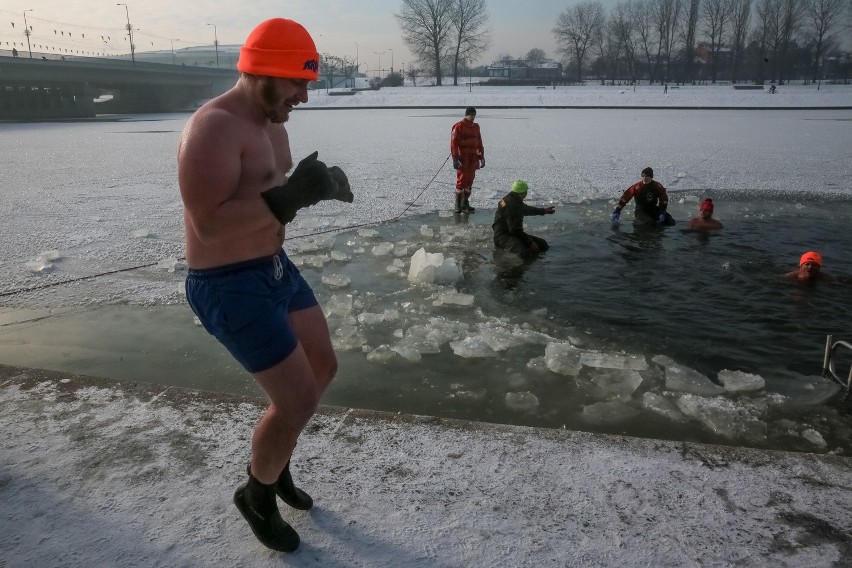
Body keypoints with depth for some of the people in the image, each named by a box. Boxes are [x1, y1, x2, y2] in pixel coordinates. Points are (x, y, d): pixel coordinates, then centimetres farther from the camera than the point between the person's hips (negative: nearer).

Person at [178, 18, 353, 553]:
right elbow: (209, 225, -29)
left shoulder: (272, 124, 9)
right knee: (298, 401, -5)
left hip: (276, 269, 10)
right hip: (230, 287, -10)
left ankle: (275, 463, 40)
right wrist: (290, 195, -35)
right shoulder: (213, 128, -22)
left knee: (324, 369, 18)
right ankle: (257, 495, 25)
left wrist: (318, 185, -4)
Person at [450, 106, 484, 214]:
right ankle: (458, 206, 2)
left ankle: (465, 204, 20)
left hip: (473, 159, 7)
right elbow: (453, 144, -13)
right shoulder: (458, 127, -8)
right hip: (462, 159, -7)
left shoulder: (476, 127, 14)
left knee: (469, 181, 10)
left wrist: (482, 157, 15)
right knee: (461, 181, -5)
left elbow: (479, 143, 19)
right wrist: (455, 159, -18)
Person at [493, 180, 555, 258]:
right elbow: (515, 229, -24)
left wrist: (544, 210, 42)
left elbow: (526, 209, 36)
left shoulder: (516, 200, 11)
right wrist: (530, 242, -20)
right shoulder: (510, 204, -21)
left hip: (514, 233, 11)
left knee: (543, 244, 5)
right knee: (524, 252, -38)